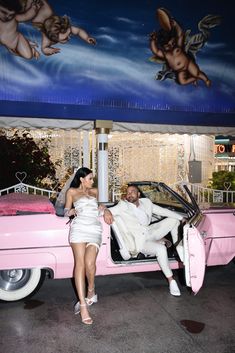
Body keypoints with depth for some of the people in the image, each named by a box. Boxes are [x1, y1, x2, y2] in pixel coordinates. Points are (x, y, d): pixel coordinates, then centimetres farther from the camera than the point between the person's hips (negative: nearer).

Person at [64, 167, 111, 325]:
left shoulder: (95, 191, 27)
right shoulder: (72, 191, 17)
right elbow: (66, 211, 18)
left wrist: (103, 209, 19)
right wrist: (72, 211, -3)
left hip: (95, 229, 2)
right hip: (79, 227, -2)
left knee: (89, 263, -19)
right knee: (80, 263, -16)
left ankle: (91, 291, 9)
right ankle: (83, 305, -18)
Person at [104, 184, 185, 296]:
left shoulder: (146, 202, 7)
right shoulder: (123, 206, -6)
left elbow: (163, 211, 8)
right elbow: (110, 210, -15)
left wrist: (182, 218, 3)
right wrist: (105, 210, -41)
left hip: (151, 232, 6)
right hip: (140, 241, -6)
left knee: (174, 219, -1)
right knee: (161, 249, -32)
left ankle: (179, 247, 8)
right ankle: (171, 281, -19)